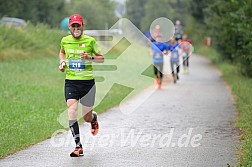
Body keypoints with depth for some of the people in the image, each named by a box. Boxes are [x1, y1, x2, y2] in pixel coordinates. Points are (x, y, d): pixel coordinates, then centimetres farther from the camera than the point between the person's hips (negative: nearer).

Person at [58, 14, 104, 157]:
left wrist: (90, 57, -15)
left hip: (87, 81, -1)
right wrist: (62, 62, 7)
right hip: (71, 82, 2)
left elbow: (102, 58, 4)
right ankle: (78, 147, -11)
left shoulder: (90, 41, -4)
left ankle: (94, 118, 47)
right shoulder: (65, 40, 4)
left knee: (87, 117, 7)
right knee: (72, 113, -16)